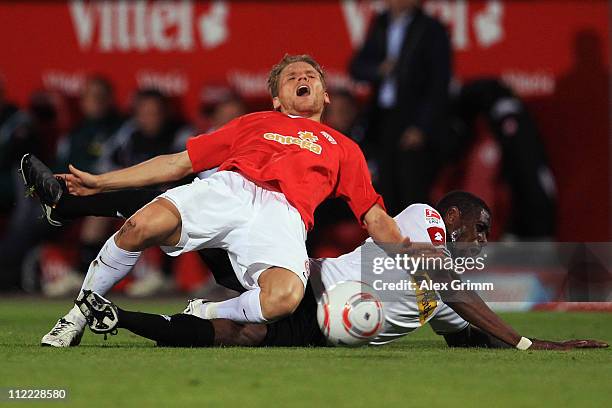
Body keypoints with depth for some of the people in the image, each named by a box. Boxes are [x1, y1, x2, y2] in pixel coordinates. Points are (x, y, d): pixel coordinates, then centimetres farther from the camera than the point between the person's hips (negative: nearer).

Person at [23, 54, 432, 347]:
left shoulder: (344, 149, 33)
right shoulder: (254, 124, 33)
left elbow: (375, 219, 29)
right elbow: (178, 163, 29)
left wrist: (413, 254, 11)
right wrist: (100, 182, 23)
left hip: (283, 215, -1)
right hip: (228, 188, 1)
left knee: (284, 296, -37)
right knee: (144, 225, -32)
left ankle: (203, 316, -8)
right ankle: (77, 318, -11)